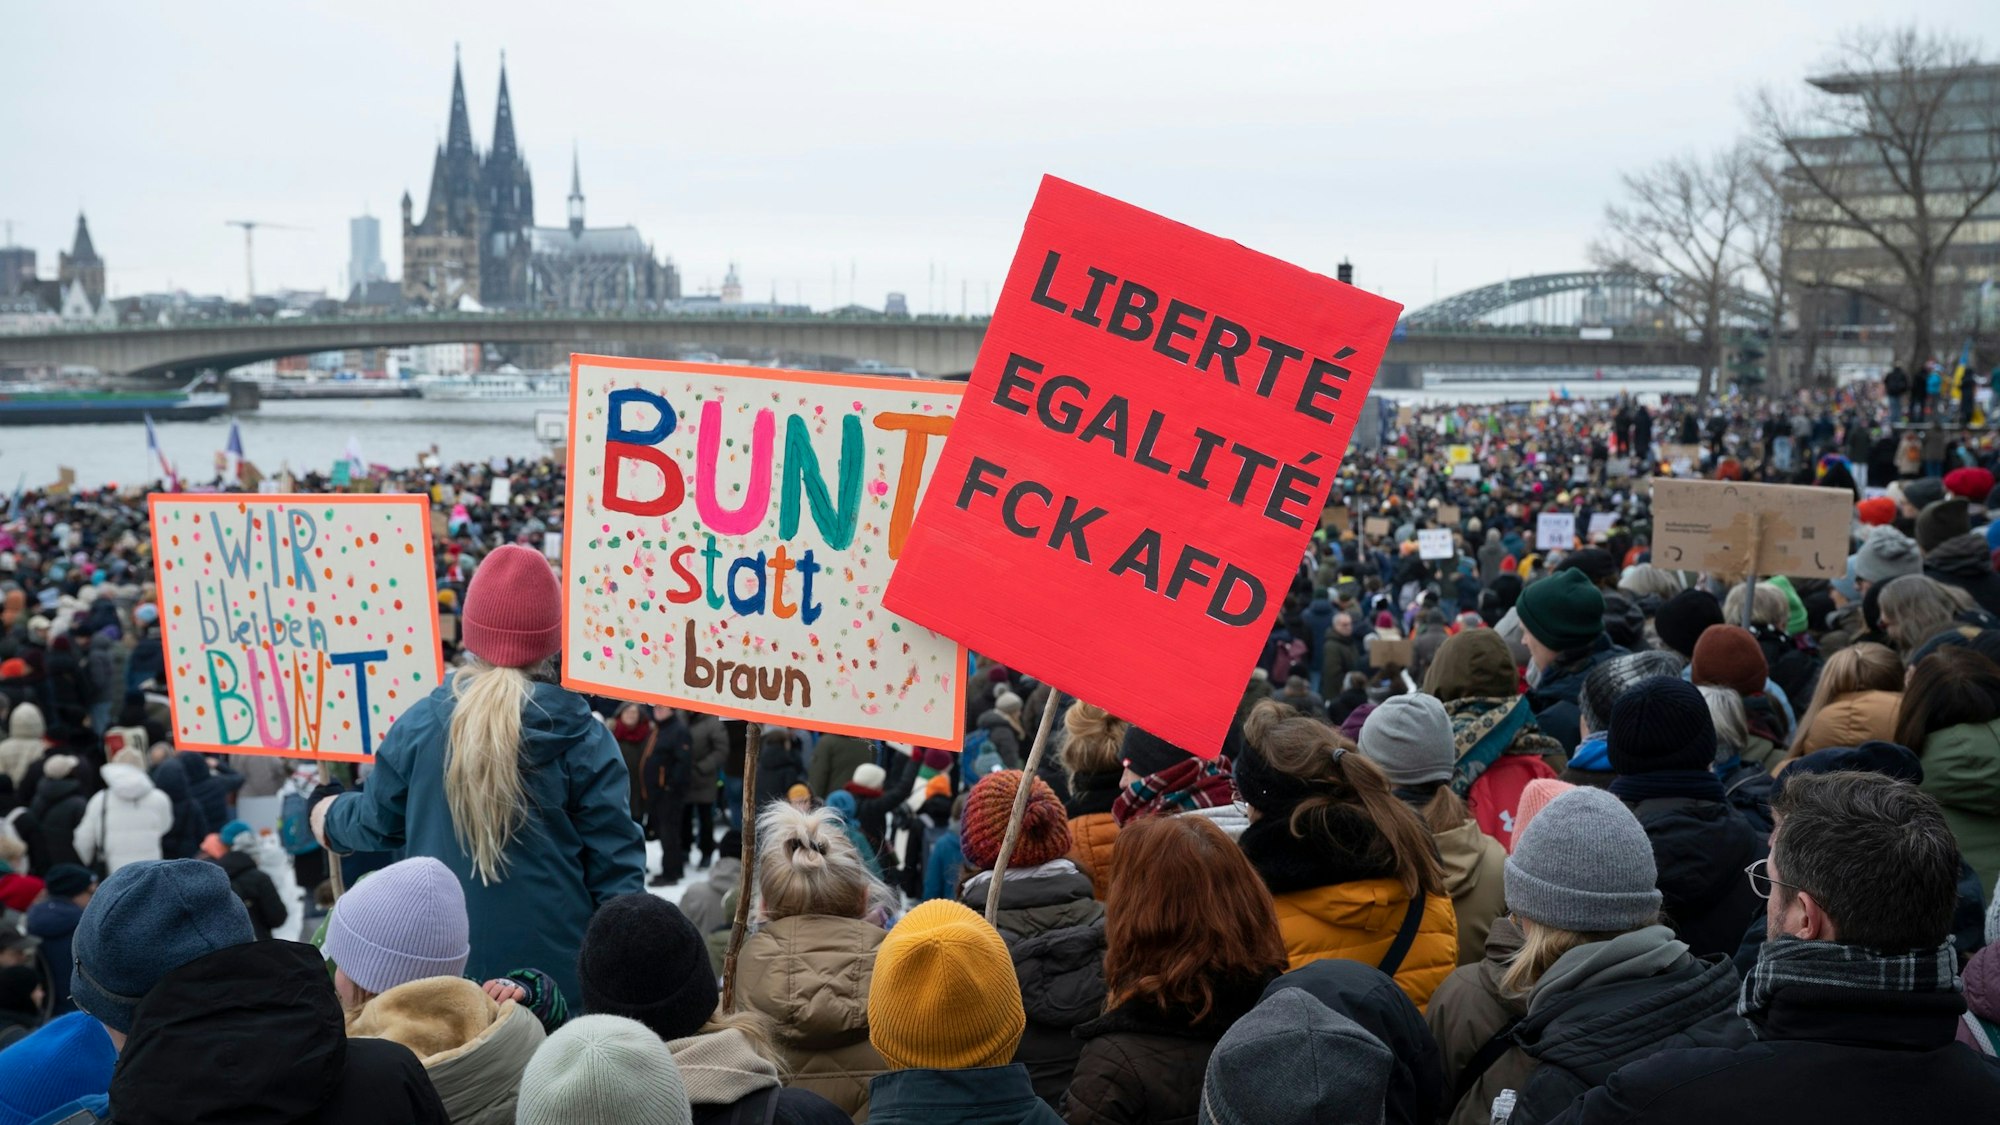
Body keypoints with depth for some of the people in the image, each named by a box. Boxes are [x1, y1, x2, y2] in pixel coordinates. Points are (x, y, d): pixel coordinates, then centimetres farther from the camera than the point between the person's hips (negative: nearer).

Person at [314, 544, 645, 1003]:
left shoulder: (418, 725, -4)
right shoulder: (582, 740, -10)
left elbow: (377, 823, 13)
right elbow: (616, 870, -9)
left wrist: (332, 818, 36)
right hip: (554, 969, -2)